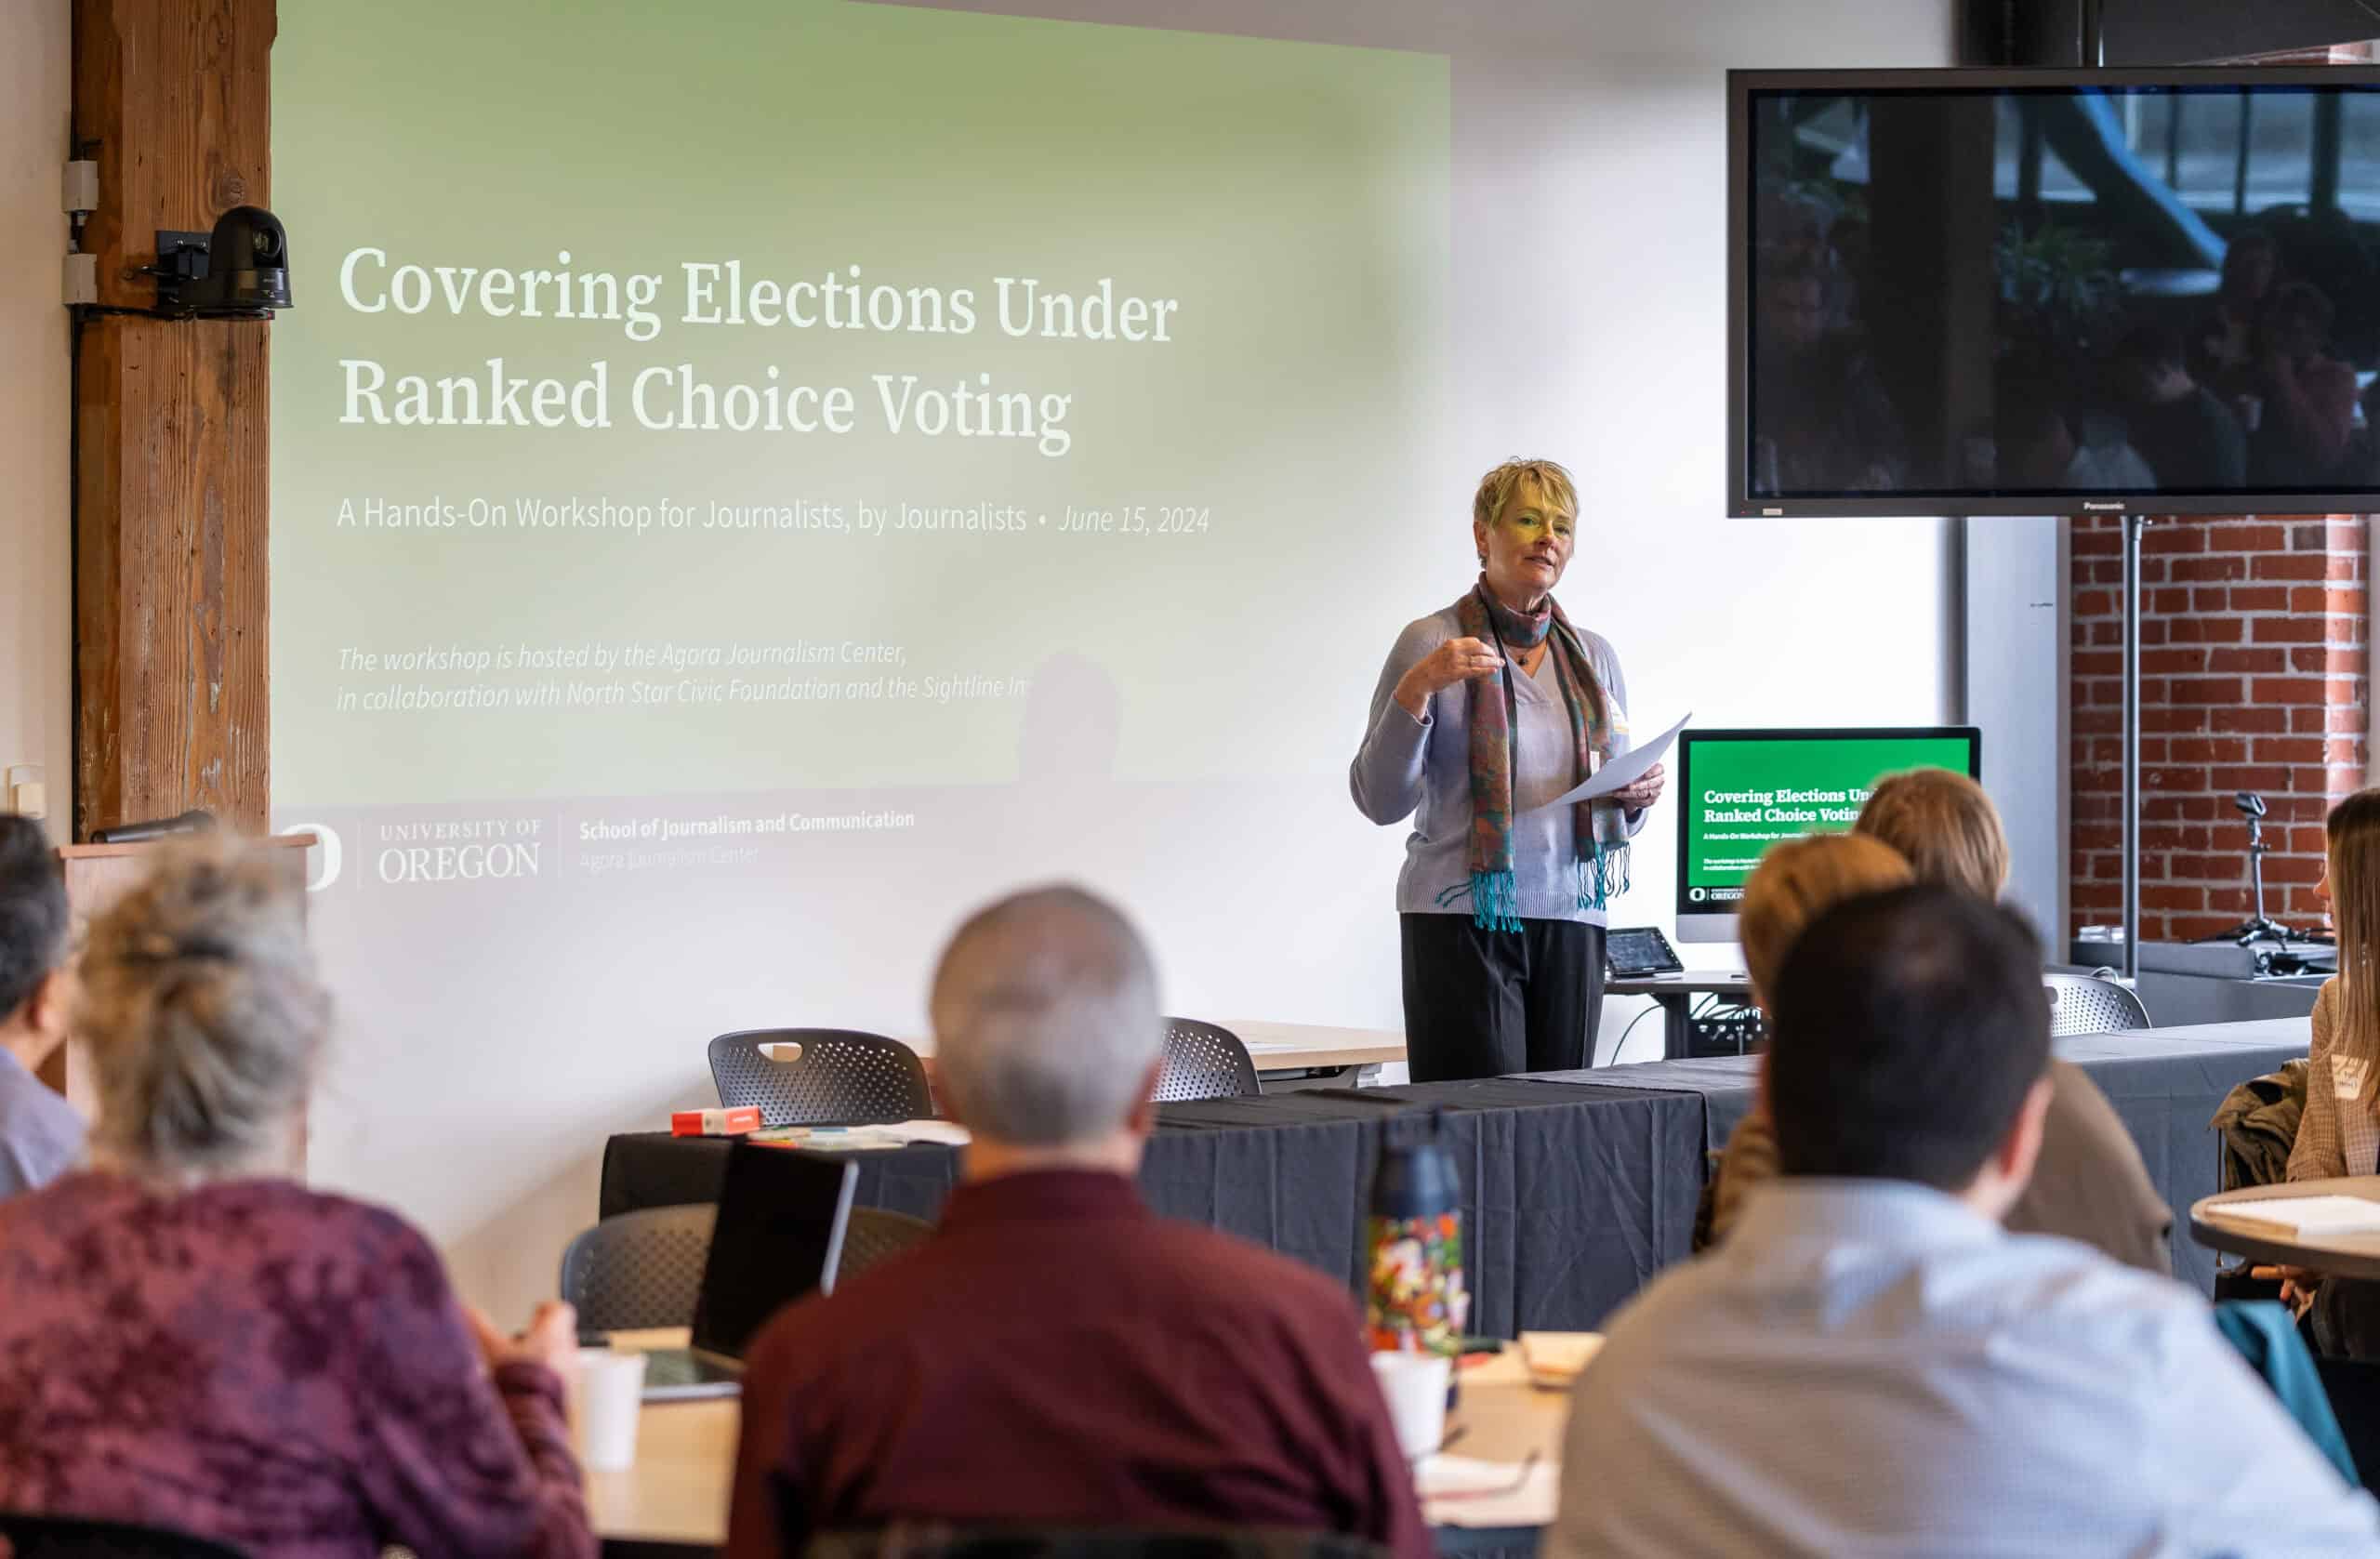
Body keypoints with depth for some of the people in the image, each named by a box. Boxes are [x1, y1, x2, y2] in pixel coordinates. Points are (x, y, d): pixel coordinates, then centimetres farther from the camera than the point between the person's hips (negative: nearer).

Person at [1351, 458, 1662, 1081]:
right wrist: (1416, 688, -18)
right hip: (1463, 918, -5)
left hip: (1571, 918, 5)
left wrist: (1637, 798, 0)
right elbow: (1380, 800, -6)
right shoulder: (1431, 642, -1)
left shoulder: (1594, 656, 15)